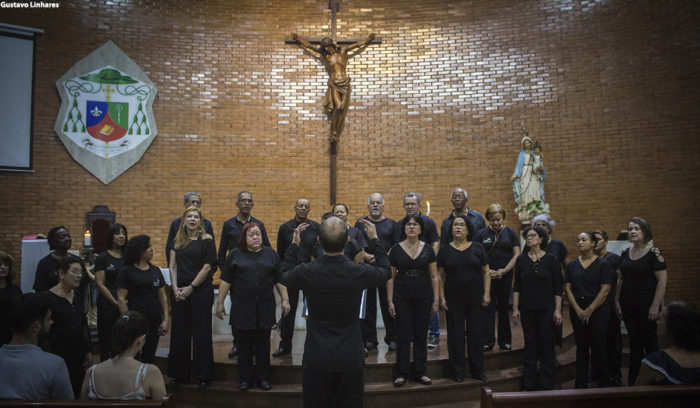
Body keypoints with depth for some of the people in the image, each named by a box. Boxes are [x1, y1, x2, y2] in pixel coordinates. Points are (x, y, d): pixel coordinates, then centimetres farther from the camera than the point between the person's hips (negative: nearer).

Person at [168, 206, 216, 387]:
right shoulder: (178, 240, 11)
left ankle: (203, 375, 11)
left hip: (201, 291, -4)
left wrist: (191, 287, -11)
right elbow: (173, 266, 8)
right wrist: (175, 288, -4)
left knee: (201, 333, 1)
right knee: (179, 333, 9)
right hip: (180, 292, 5)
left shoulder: (206, 239, -4)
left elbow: (207, 267, -9)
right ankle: (180, 374, 22)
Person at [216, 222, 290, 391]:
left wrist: (285, 299, 3)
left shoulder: (271, 254, 7)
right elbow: (226, 281, 4)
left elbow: (279, 280, 9)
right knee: (244, 346, 6)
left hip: (265, 308, 1)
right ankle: (246, 378, 19)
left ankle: (263, 378, 20)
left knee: (263, 345, 8)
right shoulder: (235, 255, 3)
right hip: (242, 309, -1)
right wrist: (220, 302, 2)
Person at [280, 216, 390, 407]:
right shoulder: (360, 272, -17)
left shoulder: (306, 273, -16)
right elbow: (384, 270, 8)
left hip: (316, 359, 0)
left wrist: (294, 244, 16)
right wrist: (374, 239, 16)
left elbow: (284, 275, 9)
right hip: (350, 359, 0)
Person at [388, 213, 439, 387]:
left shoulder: (427, 249, 4)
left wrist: (436, 299, -1)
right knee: (404, 335, 2)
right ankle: (401, 373, 14)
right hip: (402, 298, -1)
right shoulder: (396, 249, 0)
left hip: (423, 298, 1)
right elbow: (391, 277, 2)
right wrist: (390, 301, -3)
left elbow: (434, 277, 5)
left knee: (421, 335, 8)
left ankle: (420, 372, 20)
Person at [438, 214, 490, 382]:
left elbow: (486, 272, 5)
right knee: (455, 333, 4)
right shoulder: (445, 250, 3)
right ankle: (458, 371, 15)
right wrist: (442, 297, -3)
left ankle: (477, 370, 20)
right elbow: (440, 276, 3)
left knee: (476, 332, 7)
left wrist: (487, 293, -2)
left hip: (475, 298, 1)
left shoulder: (477, 248, 4)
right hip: (453, 299, 0)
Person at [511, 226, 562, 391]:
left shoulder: (551, 260, -2)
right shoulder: (521, 260, 4)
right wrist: (515, 308, 1)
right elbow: (517, 286, 5)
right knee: (530, 345, 7)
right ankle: (528, 384, 16)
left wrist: (558, 310, -6)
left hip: (546, 309, -1)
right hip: (527, 309, 2)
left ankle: (547, 384, 16)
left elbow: (558, 288, -1)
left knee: (547, 345, 3)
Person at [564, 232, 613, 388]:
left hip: (598, 309, -3)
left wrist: (589, 310, -11)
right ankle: (581, 384, 15)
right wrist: (578, 309, -7)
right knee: (581, 346, 7)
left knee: (599, 346, 0)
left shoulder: (603, 264, -2)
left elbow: (605, 290, -7)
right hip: (577, 310, 3)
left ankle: (603, 383, 15)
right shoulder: (572, 265, 9)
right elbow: (567, 288, 4)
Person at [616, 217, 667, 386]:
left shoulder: (653, 253, -10)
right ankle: (633, 380, 21)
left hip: (647, 305, -5)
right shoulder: (625, 253, 7)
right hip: (628, 305, 5)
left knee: (649, 341, 5)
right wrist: (617, 301, 8)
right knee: (634, 342, 12)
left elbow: (662, 280, -13)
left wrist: (655, 306, -16)